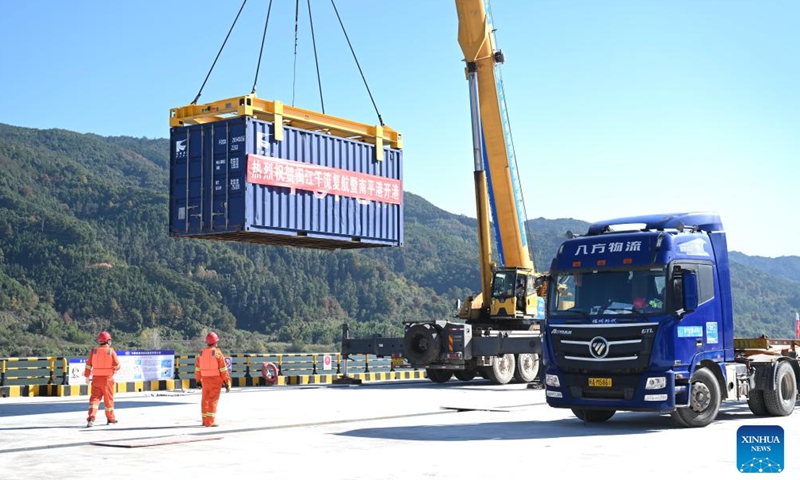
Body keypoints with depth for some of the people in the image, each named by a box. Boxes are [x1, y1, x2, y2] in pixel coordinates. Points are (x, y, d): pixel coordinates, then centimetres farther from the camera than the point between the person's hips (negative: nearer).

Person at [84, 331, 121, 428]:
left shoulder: (94, 351, 1)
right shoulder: (111, 351, -6)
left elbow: (88, 365, 3)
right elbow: (117, 365, -5)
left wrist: (87, 376, 12)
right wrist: (114, 368, 19)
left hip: (96, 379, 2)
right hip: (107, 379, -2)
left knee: (94, 398, 2)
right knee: (108, 399, 11)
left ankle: (91, 418, -16)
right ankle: (111, 418, 24)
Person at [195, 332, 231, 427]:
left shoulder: (201, 352, 6)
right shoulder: (217, 352, -10)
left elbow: (197, 368, 10)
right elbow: (223, 368, -12)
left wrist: (198, 380, 21)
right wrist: (227, 382, -7)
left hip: (205, 379, 5)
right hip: (215, 379, -5)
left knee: (205, 400, 15)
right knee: (213, 400, -4)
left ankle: (205, 420, 23)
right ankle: (210, 422, -9)